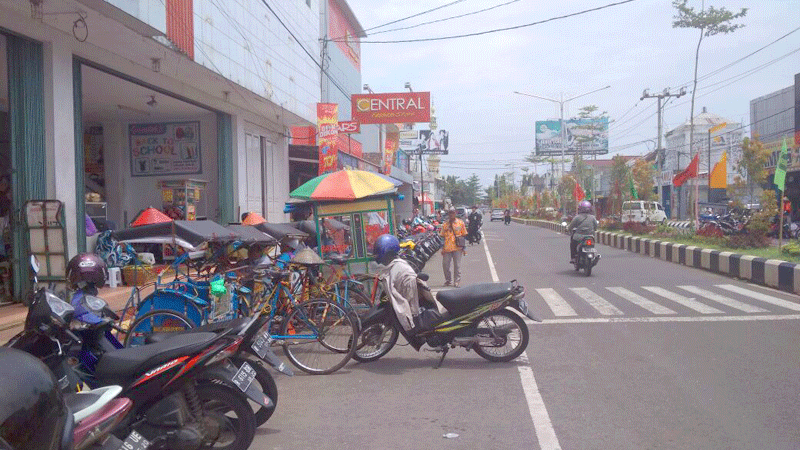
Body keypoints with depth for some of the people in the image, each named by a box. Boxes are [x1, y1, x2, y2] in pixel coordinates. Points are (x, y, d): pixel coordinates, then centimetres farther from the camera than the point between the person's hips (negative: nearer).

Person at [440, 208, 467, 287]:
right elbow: (442, 237, 11)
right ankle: (447, 280, 22)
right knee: (445, 265, 4)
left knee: (457, 266, 3)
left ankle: (457, 281, 11)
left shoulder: (460, 223, 4)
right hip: (447, 248, 2)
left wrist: (464, 248, 1)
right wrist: (442, 248, 5)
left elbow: (464, 235, 6)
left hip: (457, 248, -2)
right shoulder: (445, 224, 8)